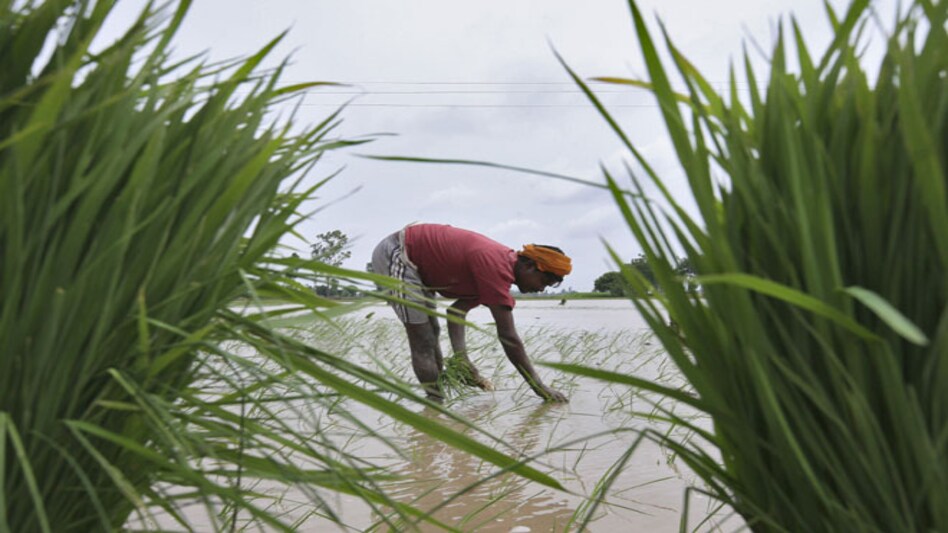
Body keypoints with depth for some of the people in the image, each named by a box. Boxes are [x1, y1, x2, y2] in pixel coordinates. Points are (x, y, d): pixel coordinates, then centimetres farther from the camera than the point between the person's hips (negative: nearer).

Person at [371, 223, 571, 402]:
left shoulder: (501, 262, 4)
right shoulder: (496, 267, -26)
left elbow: (457, 311, 7)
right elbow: (508, 336, -26)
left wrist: (461, 357, -4)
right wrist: (539, 387, -18)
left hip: (413, 261, 10)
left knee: (431, 331, 15)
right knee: (423, 339, -9)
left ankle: (438, 388, 25)